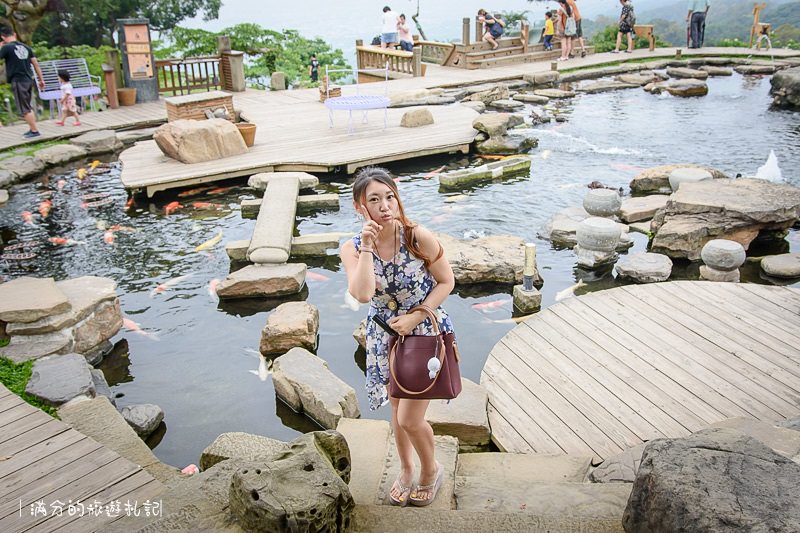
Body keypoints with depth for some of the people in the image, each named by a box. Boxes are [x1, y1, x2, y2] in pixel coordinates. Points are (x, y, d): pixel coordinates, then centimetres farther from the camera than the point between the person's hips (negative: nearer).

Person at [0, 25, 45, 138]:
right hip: (28, 81, 6)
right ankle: (32, 129, 19)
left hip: (18, 82, -6)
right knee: (28, 107, 17)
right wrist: (41, 79, 14)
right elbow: (36, 64, 8)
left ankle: (34, 131, -1)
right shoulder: (26, 47, 8)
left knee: (24, 109, -1)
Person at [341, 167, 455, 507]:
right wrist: (367, 247, -29)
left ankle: (431, 470, 29)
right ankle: (406, 470, 46)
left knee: (409, 418, -3)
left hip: (425, 331, -3)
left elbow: (446, 282, -9)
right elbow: (363, 294, -28)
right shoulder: (352, 248, -13)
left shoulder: (418, 237, -19)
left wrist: (415, 317, -17)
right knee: (397, 409, 20)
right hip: (385, 336, 3)